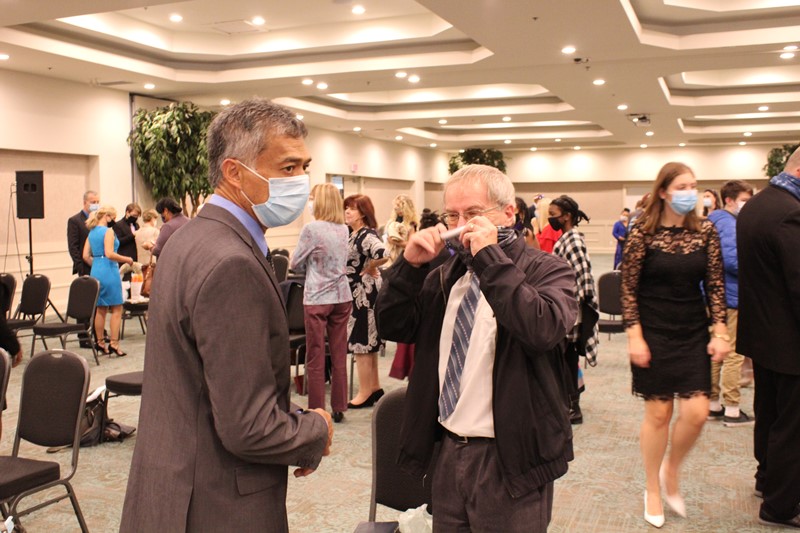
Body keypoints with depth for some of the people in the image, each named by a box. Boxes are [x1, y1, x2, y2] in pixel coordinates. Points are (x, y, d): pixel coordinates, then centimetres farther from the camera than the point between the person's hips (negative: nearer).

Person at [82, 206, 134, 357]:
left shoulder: (92, 233, 13)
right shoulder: (108, 231, -11)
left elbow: (86, 256, 11)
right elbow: (109, 254, -21)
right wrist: (127, 259, -10)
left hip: (96, 272, 8)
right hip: (109, 272, -8)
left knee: (100, 309, 14)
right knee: (117, 309, -1)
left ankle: (100, 342, 20)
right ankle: (113, 343, -5)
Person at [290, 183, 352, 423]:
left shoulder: (312, 228, -12)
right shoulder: (344, 229, 6)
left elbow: (295, 264, -3)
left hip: (317, 298, -5)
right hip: (342, 296, 5)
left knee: (315, 357, 3)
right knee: (339, 355, 10)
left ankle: (316, 409, 8)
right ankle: (339, 408, 17)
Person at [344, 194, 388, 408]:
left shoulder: (366, 235, -17)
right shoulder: (353, 235, 11)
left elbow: (384, 254, -35)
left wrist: (369, 268, -19)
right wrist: (367, 268, 9)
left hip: (364, 293, -10)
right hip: (356, 293, 10)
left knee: (361, 341, -3)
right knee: (368, 342, 15)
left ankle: (365, 393, 6)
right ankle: (375, 387, 26)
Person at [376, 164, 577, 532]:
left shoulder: (546, 271, -8)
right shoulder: (445, 276, 9)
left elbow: (544, 329, -28)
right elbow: (392, 327, 5)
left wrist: (490, 258, -25)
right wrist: (410, 265, -8)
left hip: (510, 460, -5)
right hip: (448, 451, 5)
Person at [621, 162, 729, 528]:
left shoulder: (705, 231, 1)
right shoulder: (643, 232, -9)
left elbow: (715, 285, 5)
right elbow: (628, 288, -7)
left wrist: (720, 333, -1)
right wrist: (635, 337, -12)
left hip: (693, 335, 3)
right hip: (654, 334, -3)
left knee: (696, 412, -5)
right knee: (658, 413, 3)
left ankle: (670, 471, 25)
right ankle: (653, 489, 24)